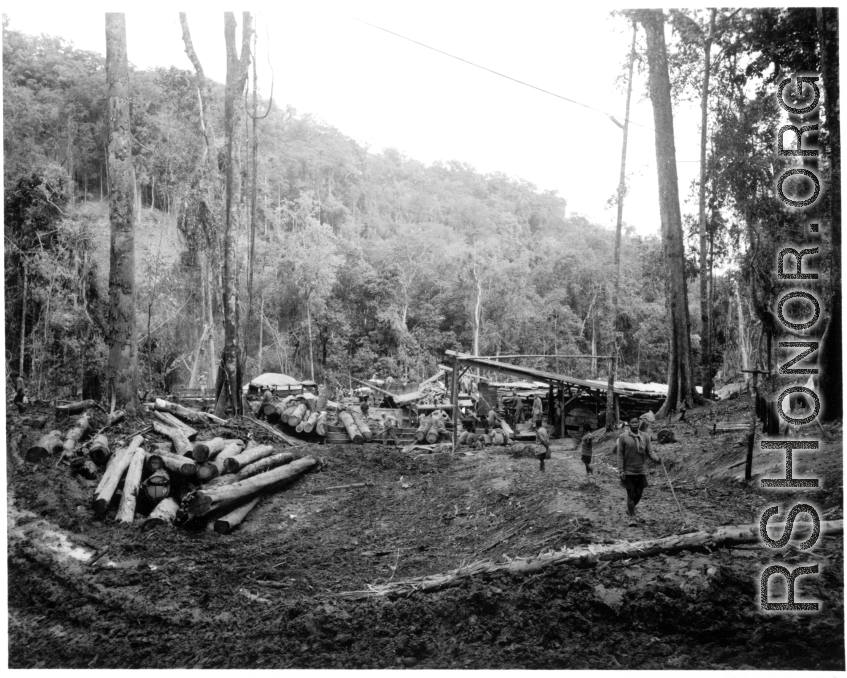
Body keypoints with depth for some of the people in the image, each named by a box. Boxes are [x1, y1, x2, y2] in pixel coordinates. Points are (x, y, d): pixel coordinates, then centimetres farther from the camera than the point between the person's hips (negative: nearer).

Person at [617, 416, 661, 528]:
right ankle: (632, 517, 9)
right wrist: (621, 470, -10)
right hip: (628, 472, -4)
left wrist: (656, 458, -16)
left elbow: (649, 451, 5)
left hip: (641, 471, 4)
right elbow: (620, 455, -4)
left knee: (639, 493, 11)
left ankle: (630, 510, 37)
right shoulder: (623, 437, -4)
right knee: (630, 494, -2)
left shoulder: (645, 436, 7)